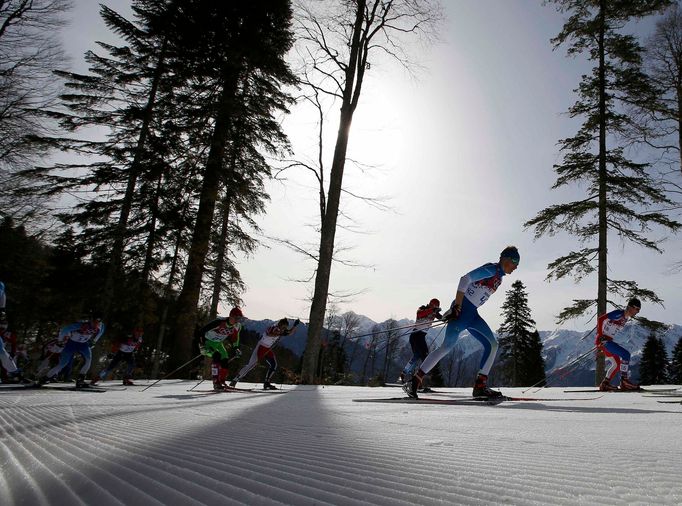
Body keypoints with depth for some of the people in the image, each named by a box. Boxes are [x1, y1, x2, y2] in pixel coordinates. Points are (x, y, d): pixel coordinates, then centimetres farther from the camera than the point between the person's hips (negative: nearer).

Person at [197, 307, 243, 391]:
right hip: (207, 341, -7)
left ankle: (222, 382, 8)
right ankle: (216, 383, -28)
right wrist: (202, 345, -28)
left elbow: (234, 339, 10)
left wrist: (235, 348, 1)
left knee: (225, 361, -7)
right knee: (216, 356, -28)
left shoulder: (237, 327, -12)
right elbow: (202, 331, -25)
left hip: (218, 343, 7)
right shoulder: (219, 322, -32)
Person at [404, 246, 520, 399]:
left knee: (492, 344, 2)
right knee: (447, 346, -15)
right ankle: (415, 381, -12)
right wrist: (457, 306, -23)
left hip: (472, 314, 10)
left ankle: (480, 386, 0)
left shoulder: (499, 277, 20)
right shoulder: (491, 269, -9)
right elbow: (465, 279, -19)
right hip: (462, 309, -10)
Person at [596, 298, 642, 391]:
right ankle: (624, 381, -11)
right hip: (603, 340, -10)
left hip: (608, 341, 10)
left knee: (617, 364, 13)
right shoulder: (619, 313, -14)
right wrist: (600, 335, -21)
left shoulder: (626, 318, 14)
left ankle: (605, 384, 18)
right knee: (626, 354, -16)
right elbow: (600, 319, -19)